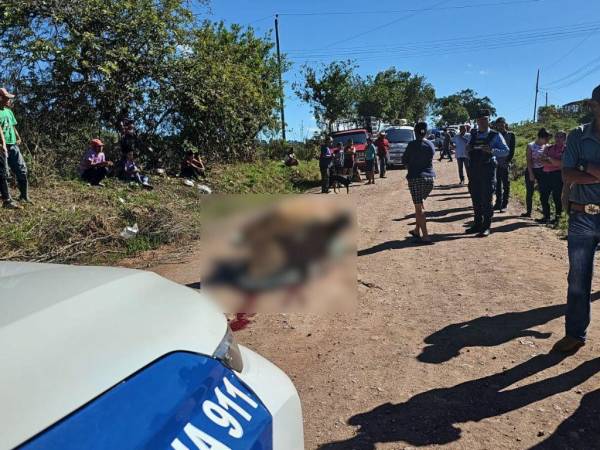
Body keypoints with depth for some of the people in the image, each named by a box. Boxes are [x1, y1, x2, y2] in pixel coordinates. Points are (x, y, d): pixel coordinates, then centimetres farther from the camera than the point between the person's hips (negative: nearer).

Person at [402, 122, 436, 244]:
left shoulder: (412, 145, -7)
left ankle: (425, 236, -4)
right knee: (421, 204, 22)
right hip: (429, 178, 5)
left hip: (415, 178, -5)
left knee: (419, 207, -1)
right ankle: (417, 230, 29)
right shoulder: (431, 145, 6)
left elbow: (404, 160, 1)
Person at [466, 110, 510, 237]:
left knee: (486, 199, -2)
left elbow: (506, 151, -4)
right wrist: (468, 149, -1)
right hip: (474, 169, 5)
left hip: (487, 170, -5)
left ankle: (486, 227, 5)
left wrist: (492, 150, -20)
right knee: (476, 199, 11)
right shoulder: (473, 135, 12)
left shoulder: (495, 135, -2)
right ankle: (477, 224, 22)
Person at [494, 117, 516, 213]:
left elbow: (512, 150, -3)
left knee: (506, 185, 2)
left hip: (505, 164, -3)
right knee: (497, 184, 8)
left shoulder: (511, 135, 1)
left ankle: (504, 205, 8)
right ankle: (498, 203, 16)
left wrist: (508, 161, -13)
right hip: (496, 163, 3)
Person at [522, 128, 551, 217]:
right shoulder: (530, 146, -6)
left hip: (541, 171, 2)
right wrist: (531, 174, -15)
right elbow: (528, 161, -10)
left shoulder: (546, 147, 3)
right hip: (531, 170, -2)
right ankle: (529, 212, 14)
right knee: (530, 192, 4)